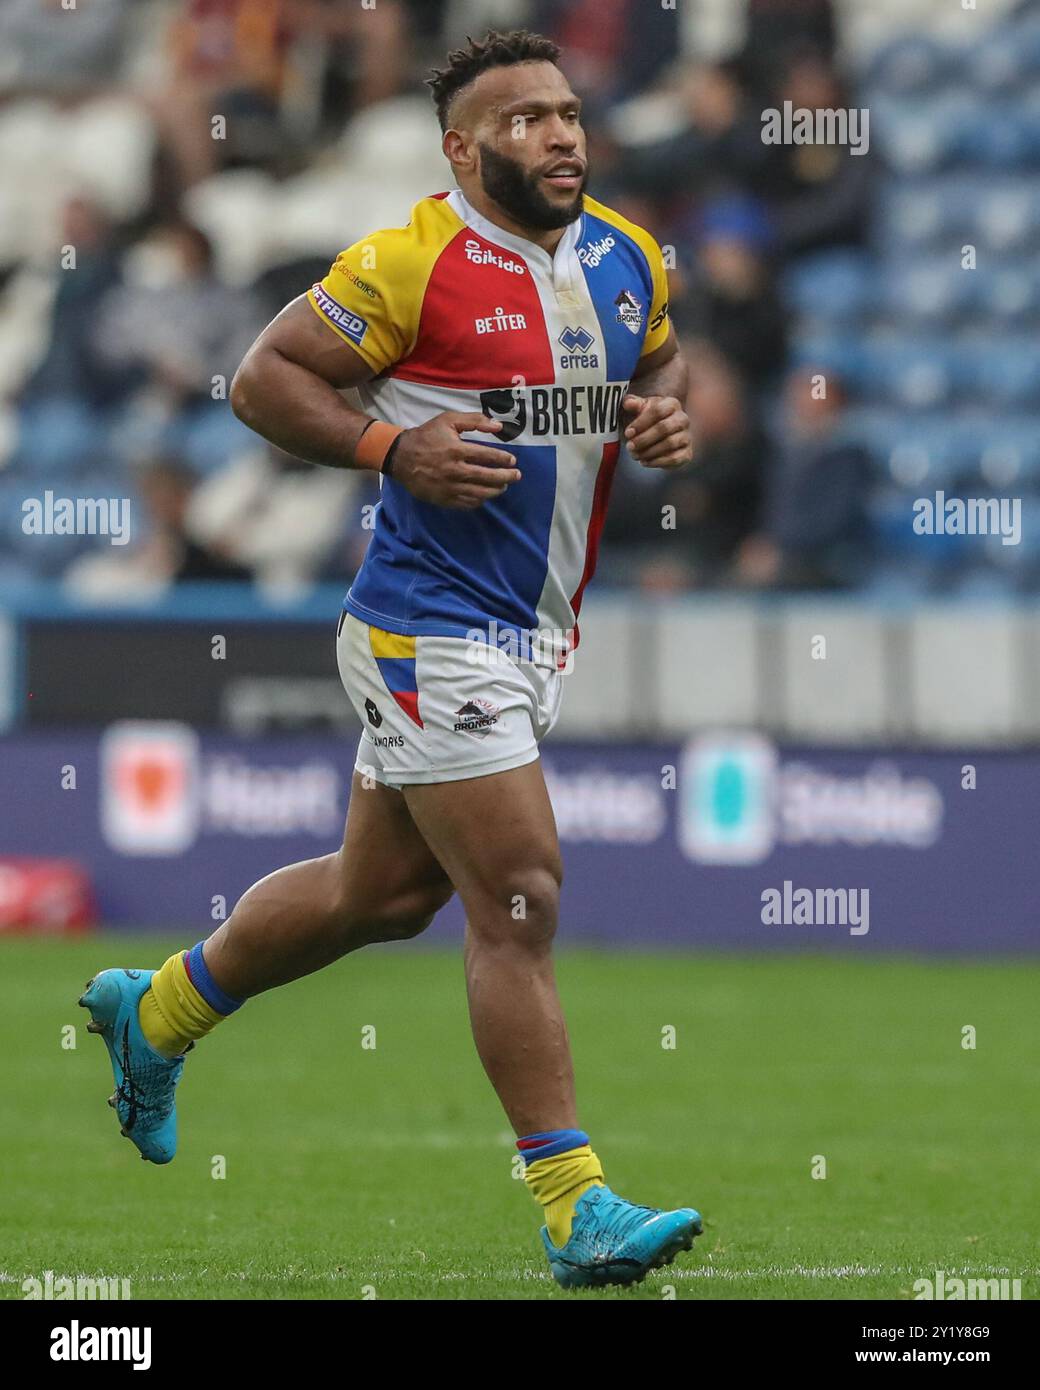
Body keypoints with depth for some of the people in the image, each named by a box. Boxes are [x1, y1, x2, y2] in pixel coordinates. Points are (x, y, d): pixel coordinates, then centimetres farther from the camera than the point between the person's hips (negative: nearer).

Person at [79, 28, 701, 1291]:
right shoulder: (410, 265, -13)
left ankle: (156, 1011, 41)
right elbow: (262, 378, -8)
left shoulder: (629, 262, 8)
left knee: (382, 893, 19)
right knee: (519, 897, -11)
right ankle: (575, 1211, -9)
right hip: (432, 629, -8)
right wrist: (394, 447, -20)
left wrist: (664, 415, 4)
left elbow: (656, 363, 27)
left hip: (533, 637, 8)